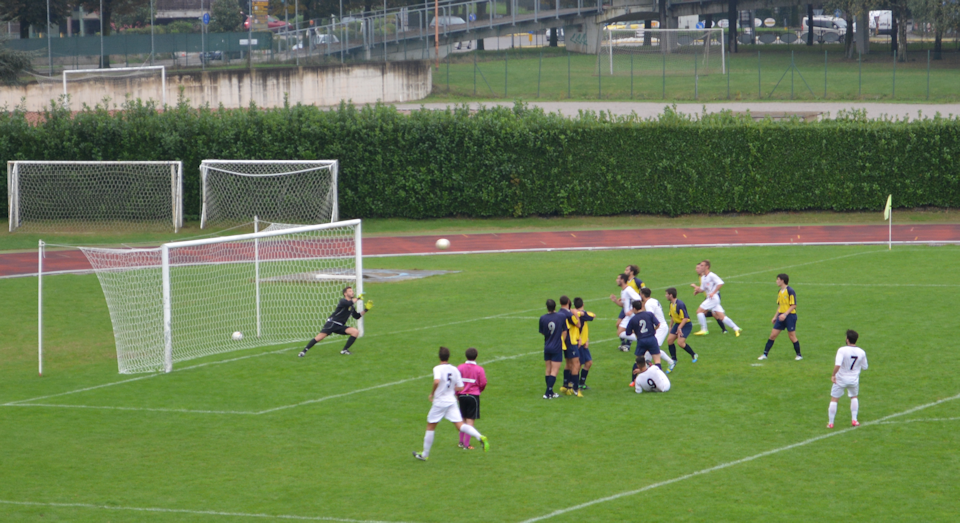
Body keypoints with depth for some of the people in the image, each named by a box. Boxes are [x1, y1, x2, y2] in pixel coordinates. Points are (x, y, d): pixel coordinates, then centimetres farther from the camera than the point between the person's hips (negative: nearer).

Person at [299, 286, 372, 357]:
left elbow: (357, 316, 24)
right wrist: (357, 298, -16)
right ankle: (304, 351, -8)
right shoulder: (343, 301, -8)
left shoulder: (352, 306, 16)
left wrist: (365, 310, 14)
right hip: (332, 323, -7)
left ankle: (344, 350, -3)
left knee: (356, 332, -11)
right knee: (319, 338, -19)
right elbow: (349, 303, -30)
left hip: (340, 326, 7)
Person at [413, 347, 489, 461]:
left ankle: (425, 454, 19)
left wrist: (432, 393, -16)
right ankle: (480, 437, -25)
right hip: (452, 401, 4)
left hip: (439, 402, -4)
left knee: (430, 427, 10)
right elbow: (460, 387, 5)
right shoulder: (455, 370, 3)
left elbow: (437, 381, -32)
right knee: (460, 425, -2)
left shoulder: (438, 369, -13)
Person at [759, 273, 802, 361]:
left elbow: (793, 305, -16)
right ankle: (765, 354, 6)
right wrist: (775, 317, 20)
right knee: (773, 335, 2)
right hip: (781, 316, 7)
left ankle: (799, 355, 12)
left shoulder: (790, 291, -14)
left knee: (792, 336, -2)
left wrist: (785, 314, -23)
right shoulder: (780, 292, 12)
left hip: (790, 315, -7)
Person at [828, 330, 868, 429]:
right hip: (854, 380, 3)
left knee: (834, 399, 10)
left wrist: (833, 375, -16)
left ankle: (831, 423, 12)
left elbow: (837, 365, -31)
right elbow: (864, 367, 3)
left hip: (840, 379, -3)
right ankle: (854, 420, 24)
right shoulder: (861, 352, -9)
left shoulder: (842, 350, -21)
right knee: (854, 397, 27)